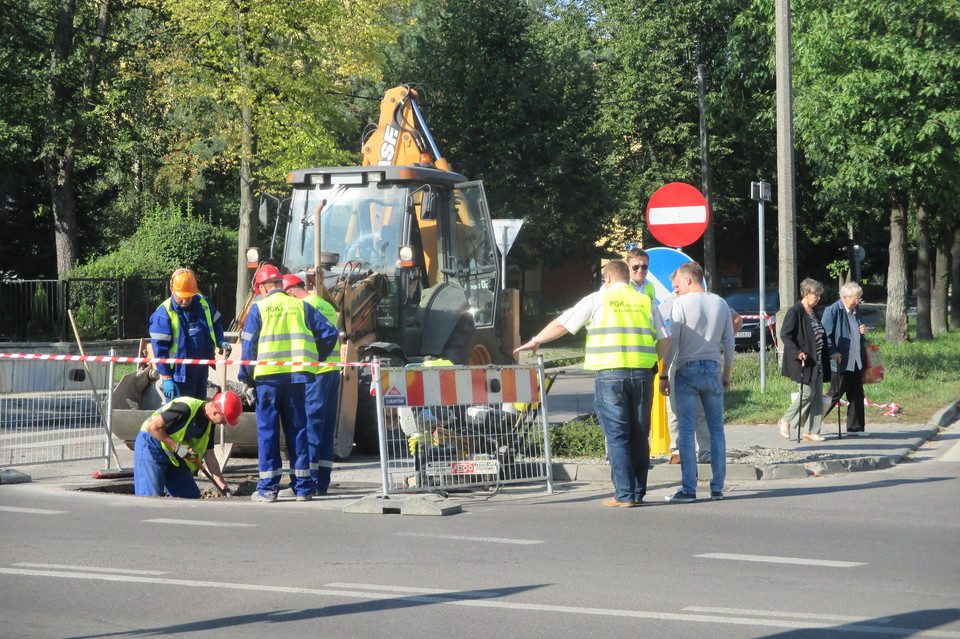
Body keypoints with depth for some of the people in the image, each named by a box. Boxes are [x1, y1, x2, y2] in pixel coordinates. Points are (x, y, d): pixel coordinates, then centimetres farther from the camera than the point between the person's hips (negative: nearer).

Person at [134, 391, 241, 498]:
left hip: (174, 457, 9)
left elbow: (209, 455, 7)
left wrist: (224, 487, 3)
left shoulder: (209, 424, 2)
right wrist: (177, 447, -24)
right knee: (151, 497, -19)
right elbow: (153, 427, -24)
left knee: (192, 496, 3)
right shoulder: (185, 408, -26)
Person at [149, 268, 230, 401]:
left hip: (201, 369, 6)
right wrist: (166, 378, -17)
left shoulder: (202, 303, 2)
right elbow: (160, 349, -15)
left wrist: (221, 342, 2)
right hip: (180, 372, -6)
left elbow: (216, 323, 21)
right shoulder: (163, 314, -15)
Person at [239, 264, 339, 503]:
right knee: (297, 429, 8)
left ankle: (268, 487, 0)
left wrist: (246, 376, 7)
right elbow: (329, 333, 8)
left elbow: (249, 344, -2)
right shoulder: (301, 306, 10)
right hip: (297, 375, 3)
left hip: (267, 376, -3)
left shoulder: (258, 308, 2)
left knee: (267, 430, 2)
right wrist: (316, 358, 19)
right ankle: (303, 487, 8)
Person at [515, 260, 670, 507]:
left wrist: (535, 341, 21)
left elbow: (562, 324, 8)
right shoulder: (646, 303, 13)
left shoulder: (598, 300, 4)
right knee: (639, 436, 10)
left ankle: (624, 495, -4)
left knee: (617, 436, -1)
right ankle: (638, 492, 13)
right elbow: (665, 340, 11)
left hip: (610, 373, -3)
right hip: (641, 374, 3)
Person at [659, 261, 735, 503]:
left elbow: (672, 343, -8)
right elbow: (729, 342, 11)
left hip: (687, 370, -4)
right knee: (716, 430, 7)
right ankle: (717, 488, 7)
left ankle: (688, 489, -5)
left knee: (686, 431, -2)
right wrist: (727, 373, 20)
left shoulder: (681, 304, -6)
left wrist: (664, 375, -4)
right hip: (713, 369, 4)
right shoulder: (720, 304, 8)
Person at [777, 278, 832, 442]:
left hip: (817, 363, 9)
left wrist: (829, 354, 16)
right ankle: (786, 421, 9)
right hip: (803, 361, -9)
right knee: (807, 393, -11)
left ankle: (812, 432, 8)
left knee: (817, 397, 5)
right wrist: (797, 352, -24)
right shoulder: (795, 312, -11)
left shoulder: (813, 313, 16)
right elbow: (785, 335, -15)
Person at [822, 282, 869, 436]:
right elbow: (826, 335, -12)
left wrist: (862, 331, 6)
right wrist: (833, 352, -21)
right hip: (840, 361, -8)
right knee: (835, 394, -4)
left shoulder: (856, 310, 15)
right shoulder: (832, 310, -10)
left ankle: (855, 427, 16)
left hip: (856, 361, 8)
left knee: (857, 395, 8)